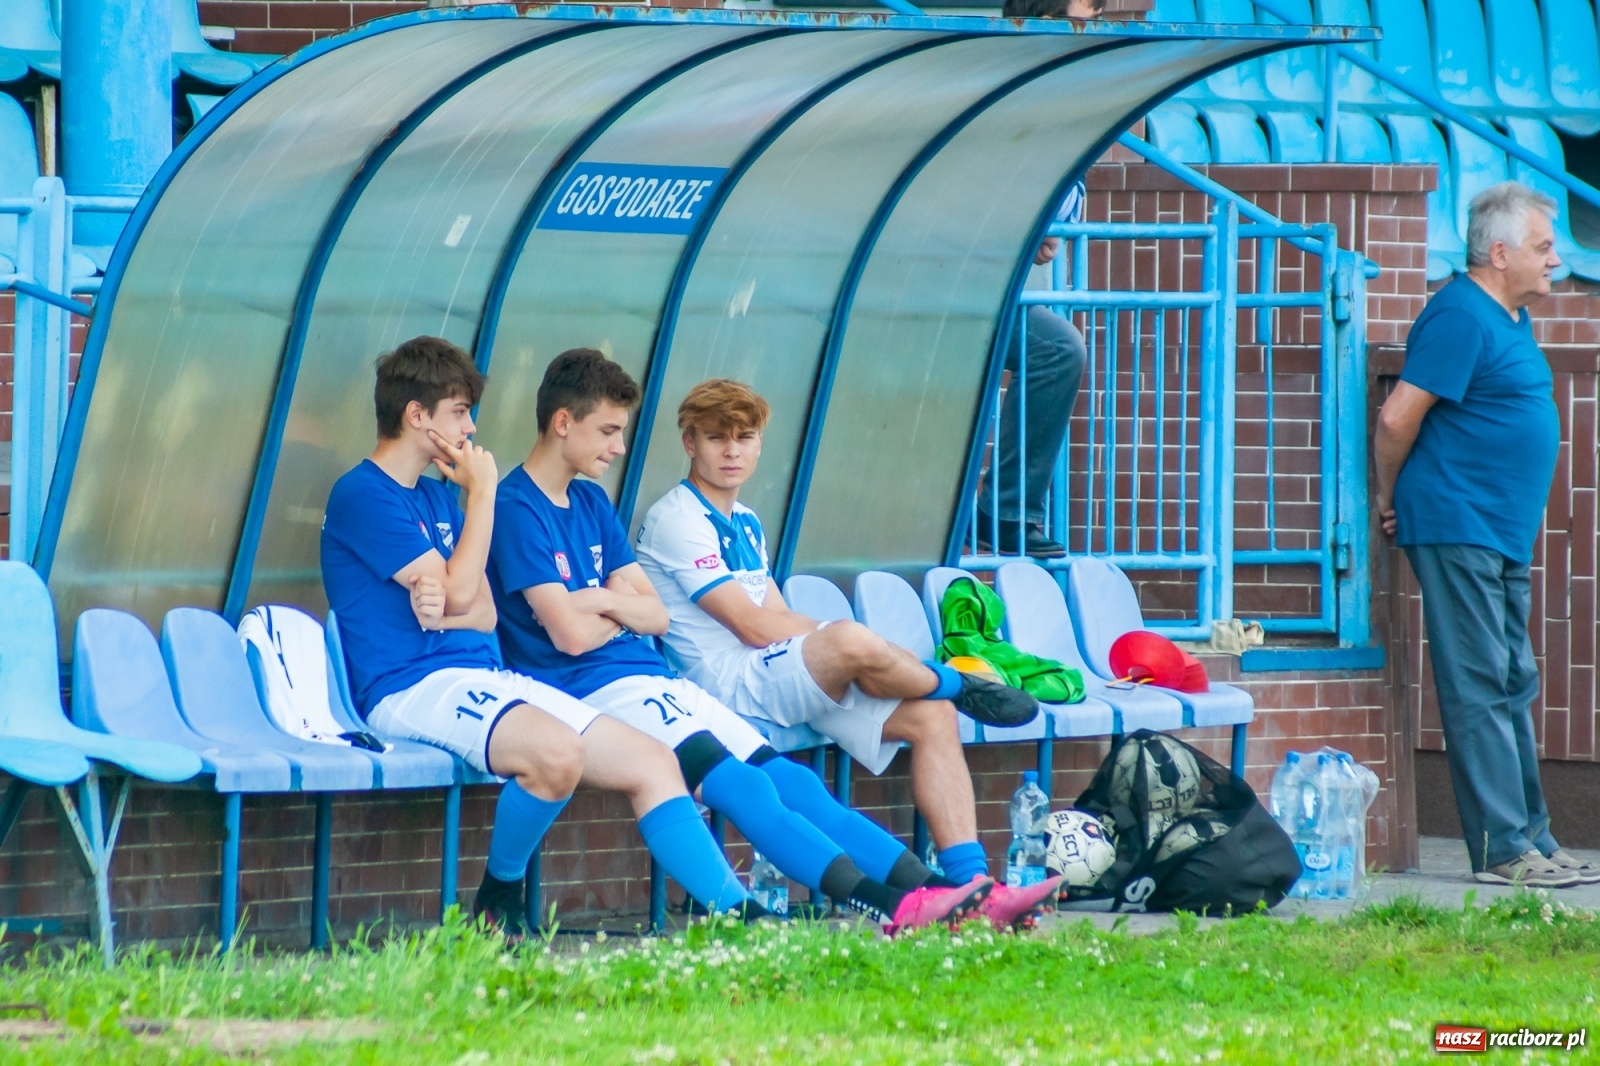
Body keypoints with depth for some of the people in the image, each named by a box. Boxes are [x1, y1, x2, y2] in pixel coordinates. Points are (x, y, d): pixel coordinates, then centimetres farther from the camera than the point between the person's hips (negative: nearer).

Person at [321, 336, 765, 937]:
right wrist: (482, 493, -3)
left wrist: (443, 609, -9)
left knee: (652, 763, -3)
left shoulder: (439, 496, 21)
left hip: (486, 678, 9)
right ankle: (498, 901, -13)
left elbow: (483, 615, 16)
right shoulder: (362, 496, -7)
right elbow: (459, 594, -14)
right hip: (413, 684, -9)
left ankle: (736, 912, -5)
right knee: (558, 752, -35)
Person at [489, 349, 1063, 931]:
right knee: (739, 782, -26)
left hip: (653, 679, 9)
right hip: (593, 690, -9)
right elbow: (571, 633, -15)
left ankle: (945, 892, -16)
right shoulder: (516, 510, -7)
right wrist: (622, 607, 5)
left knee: (789, 779, -5)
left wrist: (609, 603, -3)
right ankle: (883, 904, -41)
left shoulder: (590, 503, 20)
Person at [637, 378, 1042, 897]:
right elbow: (752, 626, -14)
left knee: (931, 715, -7)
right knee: (853, 642, -35)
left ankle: (968, 877, -14)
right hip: (728, 681, -9)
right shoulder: (677, 519, -8)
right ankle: (958, 685, -2)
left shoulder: (746, 524, 22)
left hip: (785, 674, 9)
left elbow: (780, 617, 16)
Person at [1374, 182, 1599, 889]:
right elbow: (1398, 417, -18)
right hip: (1457, 532, -10)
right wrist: (1391, 501, -5)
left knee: (1514, 689, 12)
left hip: (1503, 538, 10)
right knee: (1479, 691, -9)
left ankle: (1534, 842, 16)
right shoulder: (1460, 316, -15)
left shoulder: (1511, 320, 17)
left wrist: (1407, 499, 21)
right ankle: (1503, 850, -10)